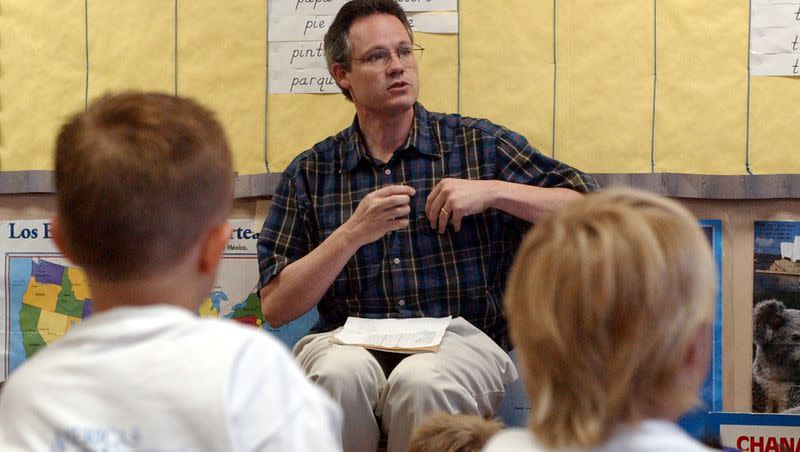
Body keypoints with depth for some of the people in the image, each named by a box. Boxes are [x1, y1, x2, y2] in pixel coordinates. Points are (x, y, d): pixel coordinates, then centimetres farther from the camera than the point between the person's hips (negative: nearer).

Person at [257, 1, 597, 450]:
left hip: (460, 336, -1)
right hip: (349, 340, 1)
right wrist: (353, 233, -11)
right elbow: (275, 308, 3)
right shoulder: (310, 173, 9)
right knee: (340, 372, -34)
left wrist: (493, 190, -9)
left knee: (419, 380, -35)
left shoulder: (479, 144, 7)